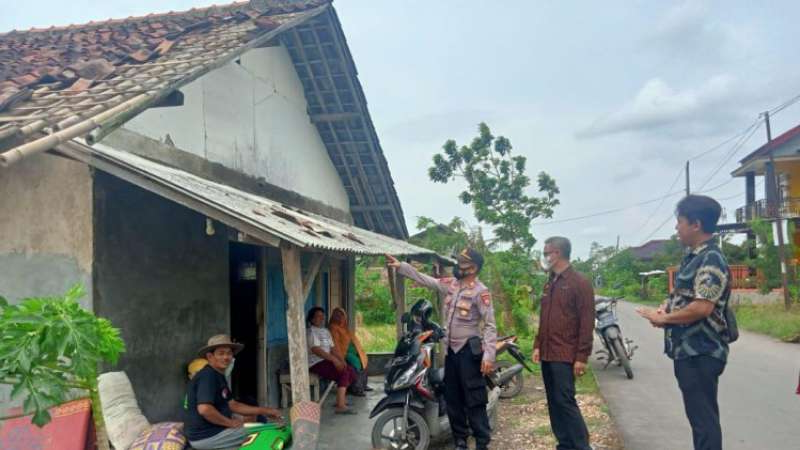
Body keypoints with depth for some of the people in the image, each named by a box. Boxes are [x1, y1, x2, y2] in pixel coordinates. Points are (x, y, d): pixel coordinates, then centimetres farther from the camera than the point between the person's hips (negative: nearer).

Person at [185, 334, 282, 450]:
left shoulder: (219, 376, 15)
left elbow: (233, 405, 17)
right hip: (206, 436, -10)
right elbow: (204, 409, -29)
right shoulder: (207, 375, -18)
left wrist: (264, 411, 10)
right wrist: (230, 422, -17)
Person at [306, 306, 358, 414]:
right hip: (316, 363, -9)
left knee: (351, 371, -2)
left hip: (327, 361, 9)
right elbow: (316, 350, -22)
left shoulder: (326, 331, 19)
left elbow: (332, 348, 16)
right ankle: (341, 406, -29)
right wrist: (333, 359, -26)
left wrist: (341, 360, -1)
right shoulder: (311, 332, -10)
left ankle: (342, 398, 10)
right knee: (344, 373, -25)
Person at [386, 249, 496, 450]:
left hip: (469, 350, -8)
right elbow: (424, 279, 12)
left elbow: (490, 325, -17)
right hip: (451, 349, 8)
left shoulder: (480, 292, -14)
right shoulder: (451, 283, 7)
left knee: (474, 400, -5)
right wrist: (400, 266, 6)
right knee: (452, 398, 13)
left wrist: (489, 355, -24)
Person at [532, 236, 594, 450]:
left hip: (565, 356, -8)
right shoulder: (549, 284, 16)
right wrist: (537, 345, 13)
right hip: (547, 354, 8)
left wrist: (582, 357, -16)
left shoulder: (579, 283, -9)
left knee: (565, 402, -9)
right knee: (554, 403, 11)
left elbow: (587, 322, -13)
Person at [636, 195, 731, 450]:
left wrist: (663, 318, -14)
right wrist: (666, 307, 4)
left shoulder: (711, 259, -17)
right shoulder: (694, 257, 14)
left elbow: (702, 307, -26)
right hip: (688, 351, 10)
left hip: (701, 353, -10)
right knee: (699, 415, 18)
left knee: (704, 418, -3)